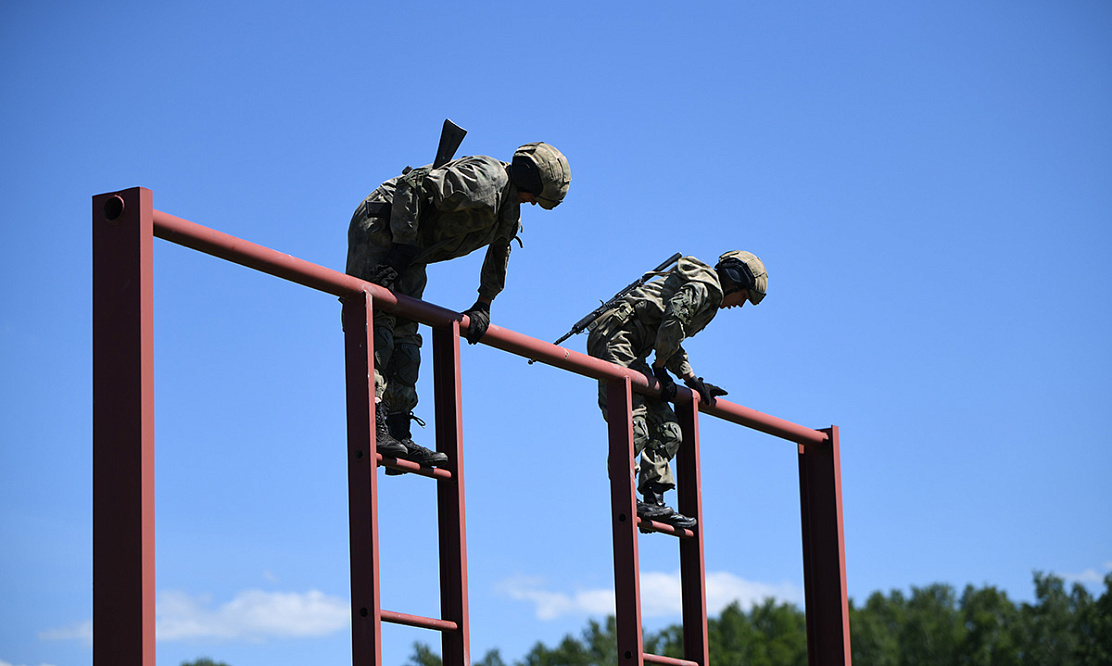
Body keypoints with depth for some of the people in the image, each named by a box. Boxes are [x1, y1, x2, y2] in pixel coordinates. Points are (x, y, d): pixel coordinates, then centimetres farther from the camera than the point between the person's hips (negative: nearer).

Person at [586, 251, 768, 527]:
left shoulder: (701, 289, 25)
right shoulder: (703, 287, -7)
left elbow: (671, 341, 28)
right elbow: (671, 325, -21)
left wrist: (694, 381, 19)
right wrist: (660, 370, -10)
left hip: (629, 348, 11)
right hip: (614, 340, -11)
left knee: (667, 429, 6)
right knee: (633, 424, -20)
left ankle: (654, 500, 3)